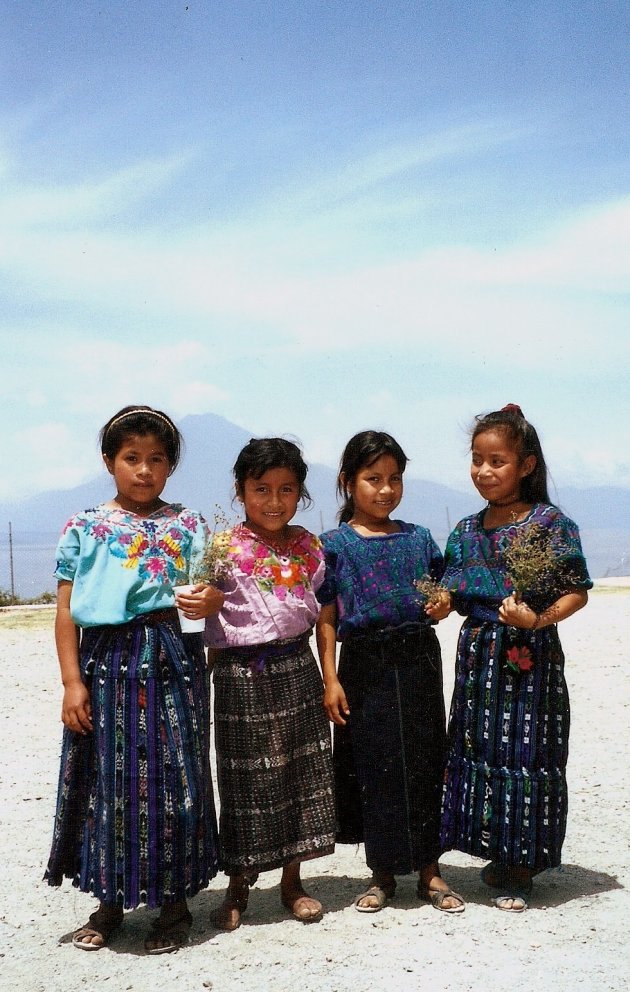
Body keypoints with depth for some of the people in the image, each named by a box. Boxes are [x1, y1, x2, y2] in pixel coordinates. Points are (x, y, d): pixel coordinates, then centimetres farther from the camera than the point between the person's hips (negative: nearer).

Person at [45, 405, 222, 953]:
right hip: (105, 664, 1)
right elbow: (66, 610, 3)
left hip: (168, 661, 0)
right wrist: (72, 681, -4)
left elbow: (205, 590, 5)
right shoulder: (84, 527, 5)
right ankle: (109, 902, 26)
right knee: (106, 780, 8)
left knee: (172, 777, 3)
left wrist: (211, 600, -20)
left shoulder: (186, 525, 6)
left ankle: (174, 902, 19)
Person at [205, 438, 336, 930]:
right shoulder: (225, 548, -6)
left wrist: (328, 676, 8)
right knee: (247, 779, 5)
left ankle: (292, 880, 25)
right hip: (242, 675, -4)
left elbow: (322, 610, 11)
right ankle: (239, 885, 22)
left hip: (297, 668, 4)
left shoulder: (309, 546, 6)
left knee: (301, 774, 10)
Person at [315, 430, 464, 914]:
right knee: (374, 766, 6)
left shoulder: (418, 538, 7)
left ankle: (429, 870, 21)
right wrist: (331, 680, -7)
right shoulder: (335, 545, -1)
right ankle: (383, 874, 22)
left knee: (424, 762, 7)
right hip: (364, 665, -2)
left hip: (418, 660, 2)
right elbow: (326, 618, -3)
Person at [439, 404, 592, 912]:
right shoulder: (466, 531, 9)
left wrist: (538, 619, -21)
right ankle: (499, 855, 27)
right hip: (479, 656, 5)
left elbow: (577, 592, -7)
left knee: (525, 752, 0)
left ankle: (522, 870, 15)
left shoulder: (551, 523, -8)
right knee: (479, 750, 9)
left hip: (532, 658, -5)